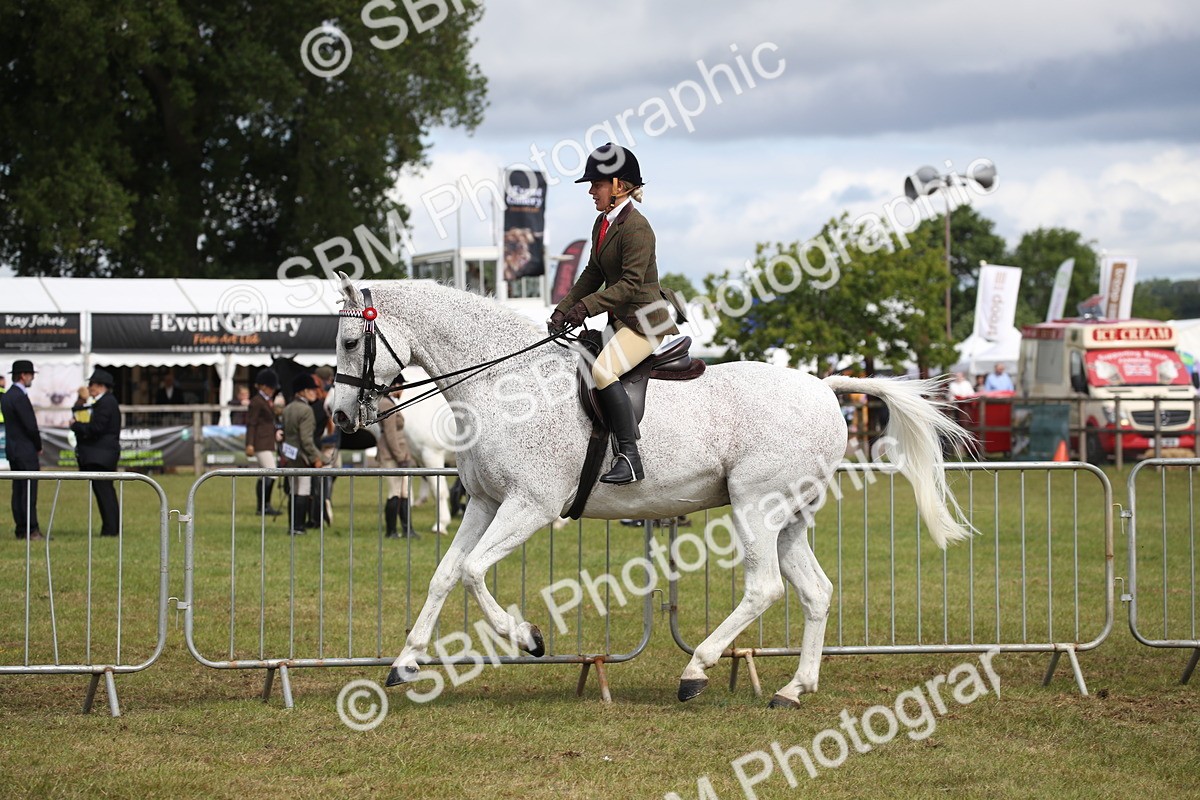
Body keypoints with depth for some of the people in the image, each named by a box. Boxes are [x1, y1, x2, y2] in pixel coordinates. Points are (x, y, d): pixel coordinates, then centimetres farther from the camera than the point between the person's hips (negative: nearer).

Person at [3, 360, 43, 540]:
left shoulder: (6, 396, 13)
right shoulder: (20, 397, -17)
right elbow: (31, 426, -19)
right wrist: (38, 446, -2)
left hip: (12, 449, 9)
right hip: (25, 450, -9)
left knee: (18, 490, 9)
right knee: (29, 490, -9)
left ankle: (21, 530, 11)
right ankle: (32, 530, -10)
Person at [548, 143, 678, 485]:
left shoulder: (636, 227, -17)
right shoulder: (602, 224, 12)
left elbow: (631, 283, -22)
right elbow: (593, 274, 16)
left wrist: (587, 306, -28)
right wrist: (563, 310, 6)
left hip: (645, 319, -11)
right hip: (621, 320, 11)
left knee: (603, 370, -30)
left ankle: (630, 457, -30)